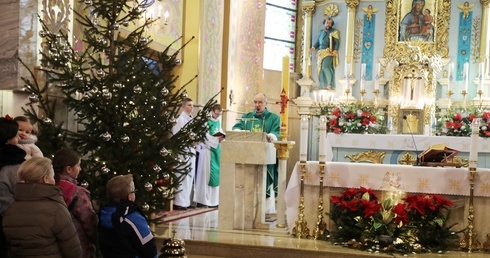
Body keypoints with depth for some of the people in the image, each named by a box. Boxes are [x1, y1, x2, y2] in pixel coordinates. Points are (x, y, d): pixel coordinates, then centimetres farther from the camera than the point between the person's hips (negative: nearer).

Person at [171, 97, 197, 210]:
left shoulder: (192, 119, 14)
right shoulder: (180, 119, -9)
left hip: (191, 150, 8)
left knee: (190, 176, 8)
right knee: (182, 176, -8)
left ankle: (186, 201, 13)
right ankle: (179, 202, -6)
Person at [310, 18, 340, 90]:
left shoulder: (334, 32, 3)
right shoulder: (321, 32, 20)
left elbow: (337, 42, -5)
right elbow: (318, 41, 17)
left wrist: (335, 50, -21)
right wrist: (314, 47, -2)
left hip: (329, 52, -6)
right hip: (321, 53, 6)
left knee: (326, 66, -22)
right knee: (321, 68, 2)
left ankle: (330, 84, -21)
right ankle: (323, 85, 5)